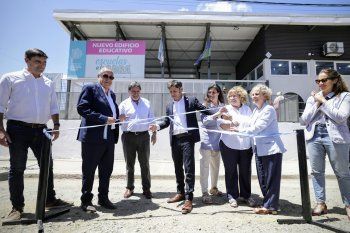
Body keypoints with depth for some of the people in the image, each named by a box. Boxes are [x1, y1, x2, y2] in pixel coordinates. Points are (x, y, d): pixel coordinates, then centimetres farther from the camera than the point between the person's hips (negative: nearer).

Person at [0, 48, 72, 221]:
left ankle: (50, 199, 20)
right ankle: (17, 206, 17)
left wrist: (56, 125, 5)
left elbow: (53, 107, 16)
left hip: (41, 130, 4)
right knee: (17, 168, 4)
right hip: (18, 129, -4)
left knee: (47, 164, 7)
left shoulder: (48, 83, 14)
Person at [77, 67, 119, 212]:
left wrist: (117, 118, 5)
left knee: (107, 170, 13)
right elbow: (81, 108, -14)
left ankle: (103, 198, 27)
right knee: (89, 170, 5)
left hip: (109, 138, 7)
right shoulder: (90, 88, -3)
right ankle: (86, 201, 19)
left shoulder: (112, 94, 18)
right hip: (92, 137, -7)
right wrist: (105, 119, -18)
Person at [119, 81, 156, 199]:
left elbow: (152, 119, 11)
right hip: (128, 136, 0)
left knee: (145, 164, 4)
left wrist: (154, 134, 6)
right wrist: (120, 119, -23)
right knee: (129, 164, 9)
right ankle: (129, 188, 22)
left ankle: (146, 189, 14)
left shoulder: (146, 103, 10)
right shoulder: (124, 104, 5)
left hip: (144, 136, 1)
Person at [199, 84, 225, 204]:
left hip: (217, 139, 4)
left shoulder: (222, 105, 7)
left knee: (215, 164, 14)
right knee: (205, 165, -3)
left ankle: (214, 188, 31)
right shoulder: (205, 105, -2)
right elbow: (204, 120, -14)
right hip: (206, 139, -4)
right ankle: (204, 193, 3)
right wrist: (217, 114, -27)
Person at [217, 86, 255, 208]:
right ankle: (232, 196, 20)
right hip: (229, 146, -2)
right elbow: (221, 125, -9)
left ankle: (246, 195, 25)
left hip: (246, 146, 2)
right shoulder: (226, 109, 4)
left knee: (246, 171, 8)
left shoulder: (247, 109, 11)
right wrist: (231, 124, -27)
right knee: (231, 172, 6)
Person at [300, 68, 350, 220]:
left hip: (335, 137, -3)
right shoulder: (313, 98, 13)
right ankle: (321, 203, 18)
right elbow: (303, 121, 5)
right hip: (314, 136, 3)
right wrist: (316, 104, -3)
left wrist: (323, 101, -8)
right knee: (317, 171, 7)